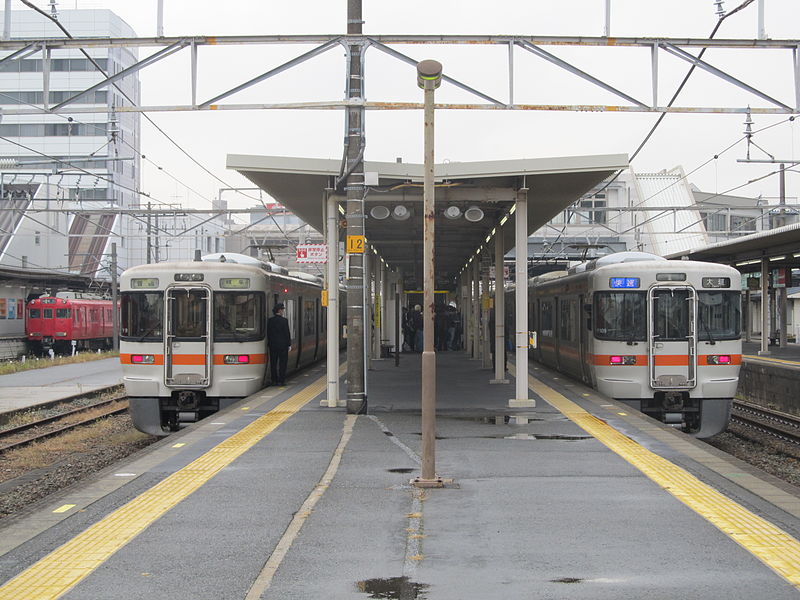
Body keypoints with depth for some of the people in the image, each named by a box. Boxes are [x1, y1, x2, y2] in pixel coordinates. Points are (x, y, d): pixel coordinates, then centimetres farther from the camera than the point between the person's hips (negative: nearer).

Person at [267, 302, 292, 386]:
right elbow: (287, 333, -9)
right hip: (283, 345, -4)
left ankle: (274, 381, 10)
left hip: (272, 345, 4)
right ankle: (281, 381, 2)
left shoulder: (270, 320, 2)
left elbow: (268, 333, 6)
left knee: (273, 363, 8)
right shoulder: (284, 320, -11)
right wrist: (289, 344, -1)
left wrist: (269, 343, 15)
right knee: (282, 363, 3)